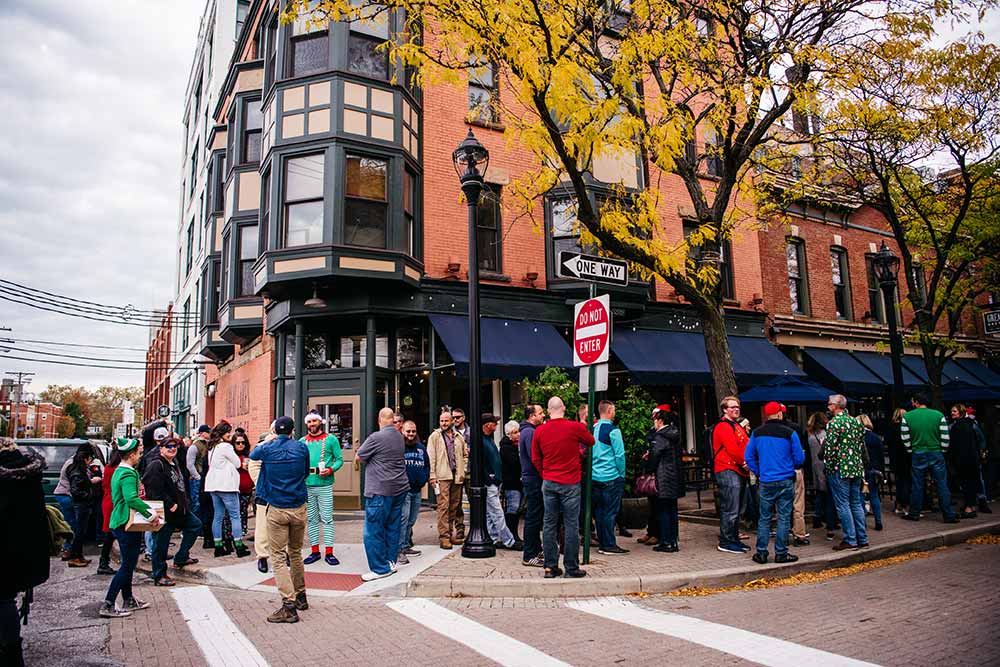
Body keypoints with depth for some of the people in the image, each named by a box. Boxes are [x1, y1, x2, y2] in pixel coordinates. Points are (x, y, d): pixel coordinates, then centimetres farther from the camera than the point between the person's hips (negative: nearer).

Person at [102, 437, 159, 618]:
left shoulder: (119, 471, 13)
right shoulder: (128, 474, -19)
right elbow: (132, 499, -32)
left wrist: (147, 509, 15)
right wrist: (150, 513, -28)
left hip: (120, 522, 10)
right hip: (126, 523, -10)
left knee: (128, 563, 18)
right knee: (127, 566, -3)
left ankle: (128, 600, 27)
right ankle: (108, 605, 0)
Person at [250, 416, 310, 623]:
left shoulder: (267, 449, -5)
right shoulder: (301, 448, -3)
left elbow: (252, 455, 19)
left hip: (276, 509, -2)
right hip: (299, 508, 2)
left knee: (279, 557, -1)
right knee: (296, 553, 19)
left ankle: (289, 605, -10)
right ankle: (301, 596, 29)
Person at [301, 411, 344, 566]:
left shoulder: (331, 439, 1)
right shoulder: (302, 441, 11)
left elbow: (339, 459, -1)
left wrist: (331, 469, -17)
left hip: (324, 485, -4)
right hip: (307, 485, 4)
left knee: (327, 518, -3)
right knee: (311, 519, 10)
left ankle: (329, 552, 2)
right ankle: (315, 551, 19)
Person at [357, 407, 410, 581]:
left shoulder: (376, 438, -14)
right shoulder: (399, 437, 8)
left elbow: (360, 456, -4)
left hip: (380, 491, -8)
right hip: (400, 488, 8)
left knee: (373, 531, 0)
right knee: (392, 527, 16)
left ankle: (380, 568, 4)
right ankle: (391, 562, 23)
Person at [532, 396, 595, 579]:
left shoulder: (540, 431, 1)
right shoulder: (575, 427, -8)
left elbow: (535, 459, 7)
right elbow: (591, 442, 10)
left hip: (548, 483, 3)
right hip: (570, 483, -3)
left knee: (549, 524, 8)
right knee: (571, 525, 2)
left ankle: (550, 567, 12)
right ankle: (572, 569, 6)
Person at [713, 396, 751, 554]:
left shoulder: (737, 426, 22)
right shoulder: (723, 427, -10)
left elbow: (747, 446, 17)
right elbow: (732, 449, -18)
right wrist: (745, 463, -8)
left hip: (739, 471, 10)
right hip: (728, 471, -10)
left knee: (736, 510, 15)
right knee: (730, 510, -9)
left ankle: (734, 539, 23)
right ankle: (725, 542, -3)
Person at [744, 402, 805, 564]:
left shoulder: (756, 433, 0)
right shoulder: (790, 433, -9)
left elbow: (748, 457, 4)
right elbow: (800, 459, -3)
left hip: (766, 482, 3)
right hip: (786, 481, -2)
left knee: (764, 518, 8)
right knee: (784, 518, 5)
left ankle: (761, 553, 10)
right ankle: (781, 554, 8)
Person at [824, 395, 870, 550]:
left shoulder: (834, 423, -12)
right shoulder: (855, 422, 11)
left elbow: (830, 447, -16)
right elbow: (862, 446, 16)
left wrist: (827, 466, -5)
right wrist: (861, 467, 22)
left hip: (840, 469, -8)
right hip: (857, 468, 8)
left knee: (843, 505, -2)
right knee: (856, 504, 13)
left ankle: (850, 540, 0)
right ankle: (862, 539, 16)